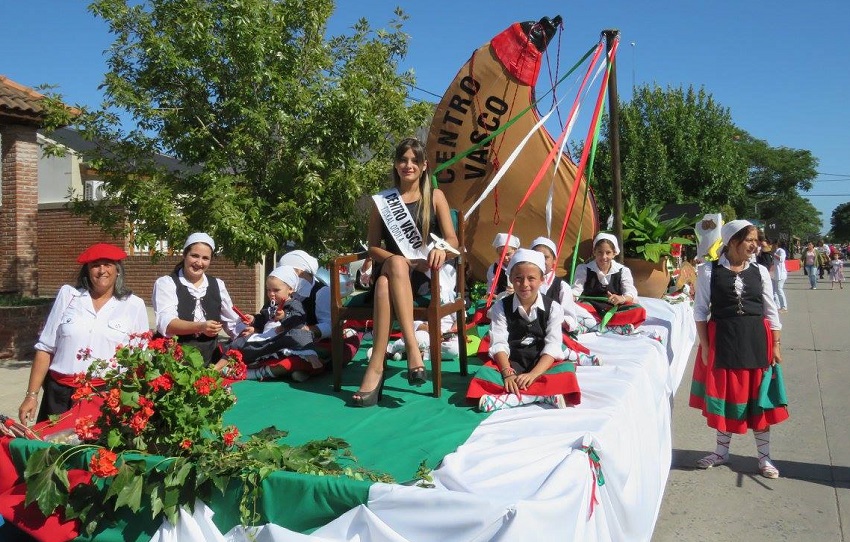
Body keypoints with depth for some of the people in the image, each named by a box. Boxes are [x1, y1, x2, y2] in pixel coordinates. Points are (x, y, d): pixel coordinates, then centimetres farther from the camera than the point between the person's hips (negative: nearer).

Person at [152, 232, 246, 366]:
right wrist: (200, 327, -31)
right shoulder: (166, 283, -1)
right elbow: (166, 324, -15)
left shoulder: (217, 285, 12)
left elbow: (232, 321, 18)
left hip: (209, 360, 3)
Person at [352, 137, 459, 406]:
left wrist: (442, 250, -20)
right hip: (390, 269, 1)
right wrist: (402, 262, -12)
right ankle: (412, 349, -47)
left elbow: (452, 239, 4)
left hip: (426, 274, -1)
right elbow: (373, 247, 7)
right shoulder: (382, 200, 12)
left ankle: (376, 367, -39)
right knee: (394, 265, -38)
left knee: (386, 283, -36)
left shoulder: (435, 196, 11)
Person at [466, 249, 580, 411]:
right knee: (484, 374, -30)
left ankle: (508, 397, -37)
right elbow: (499, 344, -9)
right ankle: (546, 395, -37)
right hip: (510, 364, 0)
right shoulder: (501, 307, -1)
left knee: (567, 369, -30)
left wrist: (533, 374, -26)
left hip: (542, 365, 0)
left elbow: (552, 346, -10)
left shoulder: (553, 307, -2)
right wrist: (508, 373, -27)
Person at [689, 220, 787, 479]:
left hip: (756, 340, 2)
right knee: (724, 395, 9)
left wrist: (775, 345, 3)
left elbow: (771, 311, 7)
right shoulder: (709, 271, -5)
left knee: (758, 397, 7)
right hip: (722, 340, -2)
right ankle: (722, 450, 27)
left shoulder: (760, 271, 3)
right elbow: (700, 310, -3)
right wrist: (704, 345, -7)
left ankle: (764, 457, 21)